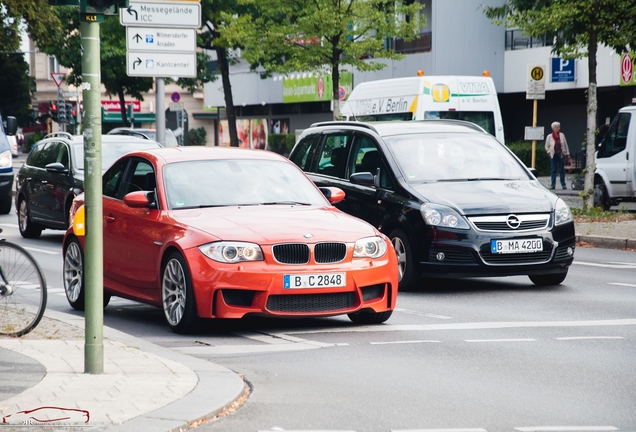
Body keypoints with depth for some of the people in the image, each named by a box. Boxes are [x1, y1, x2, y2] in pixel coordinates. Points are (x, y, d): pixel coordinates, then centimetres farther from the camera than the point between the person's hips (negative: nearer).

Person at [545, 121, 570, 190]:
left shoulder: (562, 135, 5)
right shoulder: (549, 136, 1)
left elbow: (565, 145, 9)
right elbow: (547, 146, 9)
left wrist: (567, 154, 7)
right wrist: (550, 152, -3)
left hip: (561, 155, 1)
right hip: (553, 156, -1)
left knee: (561, 170, 1)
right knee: (553, 170, 1)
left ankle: (563, 184, 6)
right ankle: (552, 185, 5)